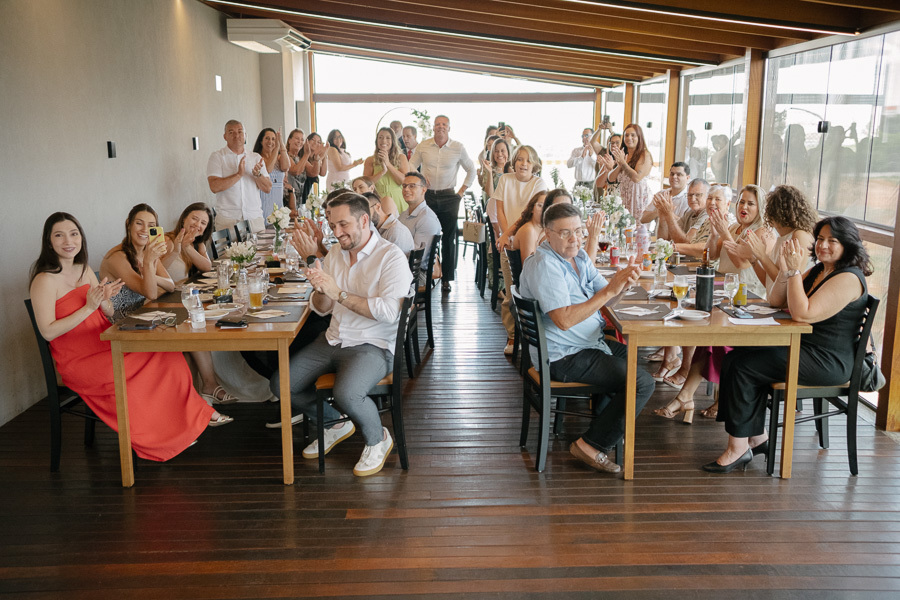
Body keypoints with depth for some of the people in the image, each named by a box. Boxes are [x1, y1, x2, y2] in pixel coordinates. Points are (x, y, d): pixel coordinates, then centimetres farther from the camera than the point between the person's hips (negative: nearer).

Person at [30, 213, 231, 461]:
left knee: (166, 353, -13)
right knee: (152, 367, -24)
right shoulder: (45, 280, -11)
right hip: (77, 363, -7)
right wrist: (89, 307, -21)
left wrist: (104, 302, -12)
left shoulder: (84, 270, 11)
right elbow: (48, 332, -18)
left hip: (104, 346, 7)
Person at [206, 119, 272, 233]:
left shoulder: (256, 158, 12)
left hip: (255, 217, 3)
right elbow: (214, 187, -11)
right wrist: (239, 175, -13)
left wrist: (258, 174, -11)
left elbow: (268, 188, 6)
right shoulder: (217, 157, 3)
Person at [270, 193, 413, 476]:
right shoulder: (335, 253, 10)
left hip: (372, 346, -7)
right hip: (333, 341, 7)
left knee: (346, 393, -33)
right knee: (281, 384, -2)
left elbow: (388, 312, -24)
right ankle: (335, 423, 22)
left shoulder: (390, 257, -11)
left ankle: (378, 439, 1)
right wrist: (321, 291, -13)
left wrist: (339, 293, -23)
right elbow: (321, 308, 12)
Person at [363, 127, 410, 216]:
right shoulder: (370, 160, 7)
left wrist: (388, 164, -10)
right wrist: (383, 171, -15)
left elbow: (405, 181, -5)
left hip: (397, 201, 0)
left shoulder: (401, 158, 7)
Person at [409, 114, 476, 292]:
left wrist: (461, 191, 5)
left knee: (449, 238, 1)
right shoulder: (423, 146, 4)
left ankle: (446, 278, 9)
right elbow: (411, 165, 15)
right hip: (427, 196, 1)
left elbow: (471, 170, 10)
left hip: (449, 198, 0)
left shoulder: (458, 147, 1)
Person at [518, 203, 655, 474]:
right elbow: (564, 320, -31)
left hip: (590, 344, 10)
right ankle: (591, 444, -5)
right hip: (564, 358, -10)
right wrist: (609, 291, -31)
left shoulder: (578, 256, 9)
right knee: (642, 383, -15)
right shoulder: (544, 265, -22)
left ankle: (603, 419, 37)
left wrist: (622, 281, -18)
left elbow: (601, 294, 5)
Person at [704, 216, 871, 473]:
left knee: (743, 367, -19)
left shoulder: (848, 278, -16)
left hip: (828, 362, -10)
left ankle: (738, 449, -10)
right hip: (801, 348, 10)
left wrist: (795, 271, -23)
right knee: (737, 356, -5)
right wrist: (785, 270, -4)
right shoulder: (818, 270, 14)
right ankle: (757, 438, 1)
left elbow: (803, 314, -26)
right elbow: (776, 301, 12)